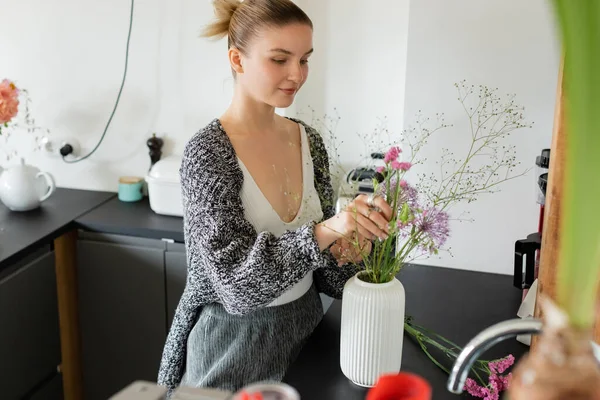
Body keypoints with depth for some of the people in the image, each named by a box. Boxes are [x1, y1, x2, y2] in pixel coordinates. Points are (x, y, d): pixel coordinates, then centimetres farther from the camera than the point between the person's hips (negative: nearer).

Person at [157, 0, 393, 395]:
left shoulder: (309, 141, -2)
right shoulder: (207, 151, -19)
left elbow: (322, 246, 6)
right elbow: (235, 278, -26)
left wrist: (346, 248, -16)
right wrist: (325, 231, -37)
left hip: (305, 324, 6)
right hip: (235, 339, -6)